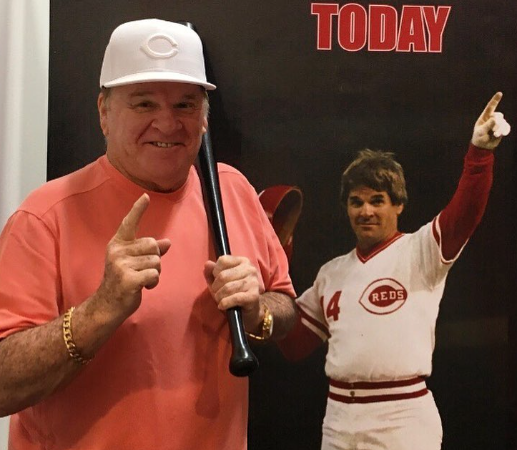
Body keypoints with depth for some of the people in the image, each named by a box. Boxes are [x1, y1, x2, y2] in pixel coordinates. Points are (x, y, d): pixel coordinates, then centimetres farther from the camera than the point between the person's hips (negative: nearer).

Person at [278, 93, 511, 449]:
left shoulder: (420, 251, -3)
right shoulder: (331, 273, 13)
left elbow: (465, 213, -21)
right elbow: (295, 344, 13)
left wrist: (480, 150, -38)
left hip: (403, 420, -5)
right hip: (338, 420, 5)